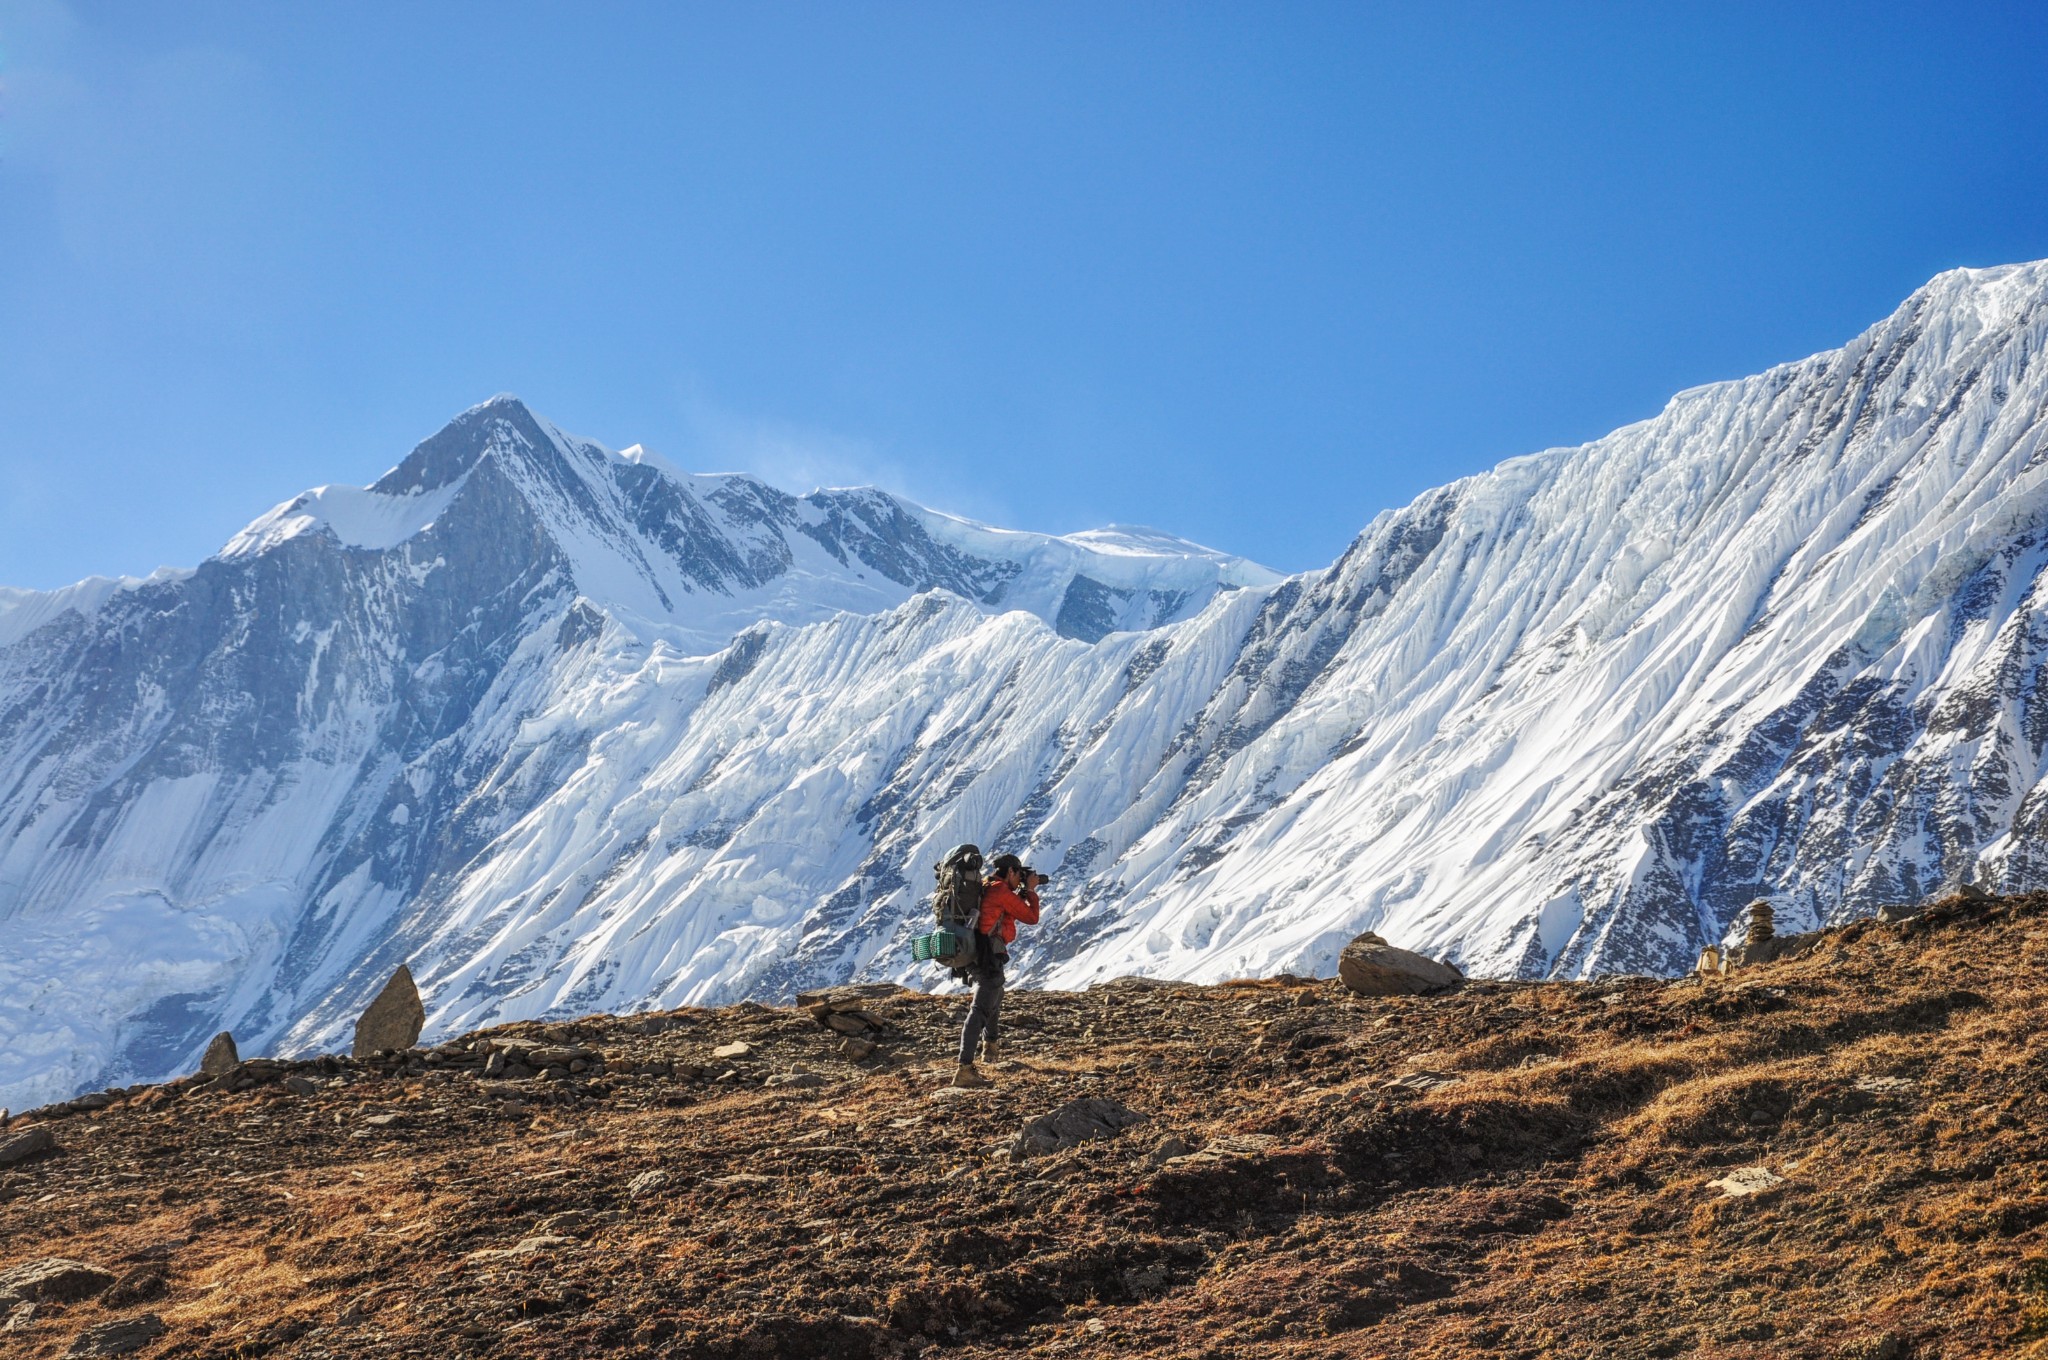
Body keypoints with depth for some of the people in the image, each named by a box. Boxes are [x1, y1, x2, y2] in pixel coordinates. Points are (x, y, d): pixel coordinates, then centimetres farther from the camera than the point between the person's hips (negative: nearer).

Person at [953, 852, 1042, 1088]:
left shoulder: (984, 889, 16)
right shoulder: (1002, 892, -11)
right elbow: (1031, 917, -5)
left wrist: (1023, 893, 21)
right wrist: (1031, 890, 7)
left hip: (975, 955, 10)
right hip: (989, 959, -10)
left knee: (995, 997, 34)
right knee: (980, 1011, -15)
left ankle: (990, 1044, 54)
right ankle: (964, 1070, -24)